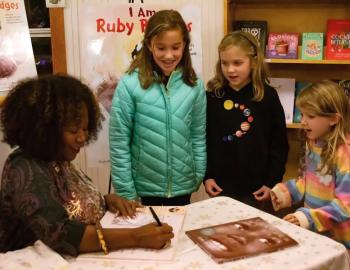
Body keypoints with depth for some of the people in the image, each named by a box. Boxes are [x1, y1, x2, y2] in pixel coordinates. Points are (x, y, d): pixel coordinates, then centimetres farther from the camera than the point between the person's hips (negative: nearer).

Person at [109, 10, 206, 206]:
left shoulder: (194, 85, -3)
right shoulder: (130, 84, -13)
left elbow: (199, 136, 4)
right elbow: (119, 142, -10)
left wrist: (199, 175, 4)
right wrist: (126, 191, -10)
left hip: (183, 184, 3)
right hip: (145, 185, -2)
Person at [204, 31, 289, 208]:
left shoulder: (268, 96, -6)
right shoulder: (213, 95, -3)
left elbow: (279, 143, -3)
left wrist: (272, 181, -5)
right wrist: (206, 176, -3)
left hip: (254, 185, -1)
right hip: (220, 184, 1)